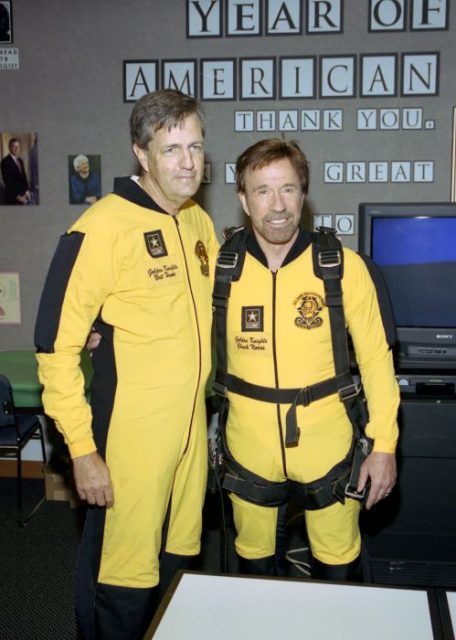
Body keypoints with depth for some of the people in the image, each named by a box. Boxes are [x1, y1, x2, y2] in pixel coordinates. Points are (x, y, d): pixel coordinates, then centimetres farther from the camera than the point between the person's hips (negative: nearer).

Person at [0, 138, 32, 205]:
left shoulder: (20, 160, 15)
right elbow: (7, 181, -13)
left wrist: (27, 191, 0)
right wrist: (17, 196, -15)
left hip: (24, 195, 7)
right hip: (13, 198, -7)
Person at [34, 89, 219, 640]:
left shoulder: (199, 222, 7)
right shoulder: (103, 227, -15)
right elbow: (56, 345, -14)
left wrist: (201, 410, 16)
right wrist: (82, 448, -15)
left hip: (191, 428, 7)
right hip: (130, 434, -6)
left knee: (178, 562, 19)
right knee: (123, 579, 5)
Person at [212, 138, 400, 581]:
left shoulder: (344, 266, -9)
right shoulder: (220, 266, -5)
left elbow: (375, 357, -3)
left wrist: (383, 444, -4)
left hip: (327, 445, -1)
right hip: (248, 448, 2)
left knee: (339, 568, 13)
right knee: (255, 562, 19)